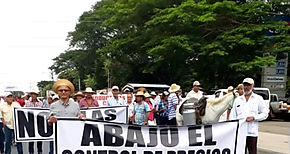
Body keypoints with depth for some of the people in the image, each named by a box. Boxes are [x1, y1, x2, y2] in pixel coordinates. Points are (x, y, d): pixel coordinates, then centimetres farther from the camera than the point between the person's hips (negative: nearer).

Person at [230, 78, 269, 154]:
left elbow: (265, 113, 6)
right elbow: (232, 116, 14)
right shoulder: (237, 100, 16)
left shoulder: (258, 99, 10)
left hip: (252, 132, -2)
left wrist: (253, 117, -9)